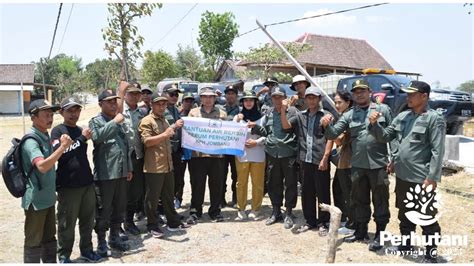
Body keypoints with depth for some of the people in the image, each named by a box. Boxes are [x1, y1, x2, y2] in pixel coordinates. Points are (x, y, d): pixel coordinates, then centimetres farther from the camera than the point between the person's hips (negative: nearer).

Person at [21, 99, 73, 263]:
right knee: (34, 241, 6)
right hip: (36, 199, -8)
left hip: (48, 197, 9)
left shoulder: (45, 136, 6)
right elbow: (42, 166, -35)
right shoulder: (31, 140, -20)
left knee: (49, 237, 20)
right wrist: (63, 146, -36)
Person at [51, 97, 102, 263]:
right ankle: (64, 256, 20)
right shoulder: (58, 131, -5)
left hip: (87, 183, 6)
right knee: (67, 224, 4)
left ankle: (86, 250, 29)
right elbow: (59, 152, -20)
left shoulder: (81, 130, 13)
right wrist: (82, 138, -20)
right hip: (68, 185, -6)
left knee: (88, 220, 13)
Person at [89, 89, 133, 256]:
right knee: (103, 210, 3)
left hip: (121, 173, 7)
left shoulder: (118, 122, 16)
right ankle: (101, 243, 18)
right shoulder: (96, 121, -4)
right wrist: (114, 122, -23)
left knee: (119, 208, 16)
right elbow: (97, 137, -28)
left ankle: (115, 237, 31)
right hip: (105, 174, -7)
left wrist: (129, 168, 16)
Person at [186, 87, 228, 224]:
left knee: (216, 184, 7)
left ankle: (215, 211, 21)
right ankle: (195, 211, 16)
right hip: (197, 154, -1)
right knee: (197, 184, 3)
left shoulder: (222, 113, 13)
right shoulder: (193, 112, 12)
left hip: (217, 153, 1)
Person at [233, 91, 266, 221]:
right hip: (241, 154, 1)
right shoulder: (238, 117, 8)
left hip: (258, 155, -1)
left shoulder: (262, 117, 2)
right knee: (241, 183, 4)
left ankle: (255, 210, 16)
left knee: (257, 183, 3)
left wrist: (257, 142, -12)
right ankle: (241, 209, 15)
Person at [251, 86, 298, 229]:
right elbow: (265, 131, 12)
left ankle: (289, 213, 19)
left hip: (289, 153, -4)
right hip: (272, 153, 5)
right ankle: (276, 211, 29)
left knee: (290, 184, 4)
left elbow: (289, 128, -8)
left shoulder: (292, 111, -3)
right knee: (273, 183, 13)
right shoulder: (269, 112, 11)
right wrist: (254, 127, 0)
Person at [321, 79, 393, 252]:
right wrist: (326, 126, -21)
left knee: (380, 201, 7)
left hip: (379, 164, -3)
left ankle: (380, 234, 20)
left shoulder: (383, 109, 2)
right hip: (357, 165, 3)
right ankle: (361, 231, 30)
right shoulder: (348, 115, 8)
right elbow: (333, 134, 0)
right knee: (360, 200, 15)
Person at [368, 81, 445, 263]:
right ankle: (406, 242, 38)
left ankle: (431, 252, 21)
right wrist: (375, 124, -7)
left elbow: (437, 151, -16)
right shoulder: (402, 116, 8)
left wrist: (432, 177, -19)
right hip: (402, 176, 7)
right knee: (404, 214, 21)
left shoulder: (434, 119, -12)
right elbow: (386, 136, 10)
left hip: (422, 179, -7)